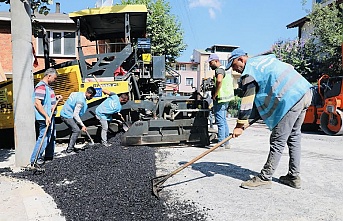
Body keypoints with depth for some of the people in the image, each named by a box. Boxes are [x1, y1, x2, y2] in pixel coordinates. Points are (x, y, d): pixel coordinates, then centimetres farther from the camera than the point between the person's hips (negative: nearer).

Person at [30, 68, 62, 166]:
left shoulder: (47, 86, 14)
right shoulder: (41, 86, -17)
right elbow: (37, 103, -25)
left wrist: (56, 98, 10)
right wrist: (46, 116, -26)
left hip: (50, 116, 11)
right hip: (44, 117, -11)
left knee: (52, 136, 19)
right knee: (44, 137, -9)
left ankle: (49, 156, 32)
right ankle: (34, 160, 0)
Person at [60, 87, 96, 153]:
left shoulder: (80, 94, 4)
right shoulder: (81, 100, -25)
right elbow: (75, 115, -24)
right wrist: (82, 125, -19)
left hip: (66, 114, 10)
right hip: (67, 116, -10)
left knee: (74, 130, 16)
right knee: (77, 130, -13)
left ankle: (70, 147, 23)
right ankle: (69, 149, -8)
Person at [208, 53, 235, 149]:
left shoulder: (219, 69, -13)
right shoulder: (225, 69, 19)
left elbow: (219, 81, -35)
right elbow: (231, 83, 30)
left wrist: (214, 95, -24)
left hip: (220, 99, -11)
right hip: (226, 99, 11)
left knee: (220, 122, -7)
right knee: (224, 121, 16)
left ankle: (221, 143, -3)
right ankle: (226, 143, 22)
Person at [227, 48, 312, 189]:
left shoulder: (249, 72, -6)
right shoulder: (267, 58, 21)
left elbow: (247, 101, -11)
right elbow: (290, 68, 27)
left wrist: (239, 126, -8)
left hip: (291, 99, -10)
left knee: (277, 142, -5)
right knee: (294, 137, 16)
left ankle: (264, 179, 2)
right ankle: (294, 177, 24)